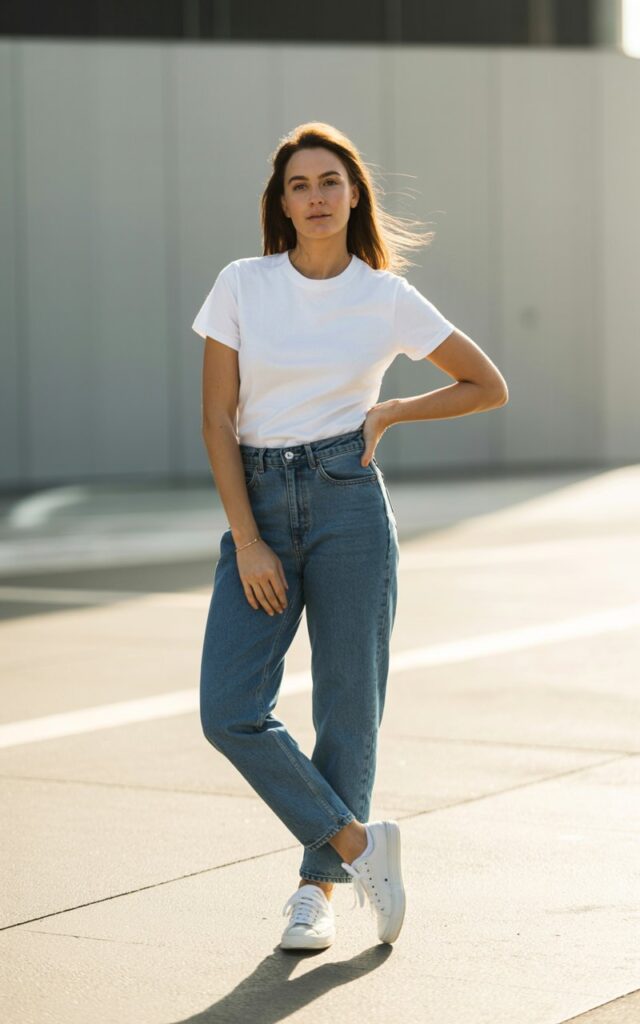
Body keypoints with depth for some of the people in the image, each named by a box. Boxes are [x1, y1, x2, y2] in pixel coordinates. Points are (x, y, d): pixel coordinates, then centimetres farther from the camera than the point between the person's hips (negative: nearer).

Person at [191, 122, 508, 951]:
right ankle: (359, 842, 7)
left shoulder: (388, 298, 1)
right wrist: (247, 541, -8)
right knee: (229, 712, -9)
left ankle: (319, 887, 18)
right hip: (258, 504, 1)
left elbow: (488, 386, 11)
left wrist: (388, 413, 1)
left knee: (348, 708, 2)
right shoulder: (242, 285, 1)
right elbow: (217, 421, -1)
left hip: (348, 502, -1)